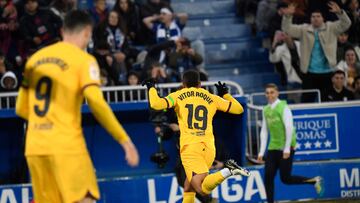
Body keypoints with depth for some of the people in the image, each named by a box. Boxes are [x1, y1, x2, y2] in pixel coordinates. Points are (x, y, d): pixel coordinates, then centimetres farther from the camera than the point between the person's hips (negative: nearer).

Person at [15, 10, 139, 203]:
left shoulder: (35, 58, 15)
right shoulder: (83, 60, -2)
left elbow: (21, 109, 18)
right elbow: (97, 104, -15)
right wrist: (125, 141, -11)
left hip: (34, 147, 6)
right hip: (66, 146, -6)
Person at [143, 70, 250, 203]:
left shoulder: (178, 96, 8)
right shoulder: (211, 98, 16)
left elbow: (156, 104, -6)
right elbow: (239, 109, 21)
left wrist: (151, 88, 14)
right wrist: (225, 94, 38)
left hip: (190, 147, -5)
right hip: (208, 147, 5)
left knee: (202, 189, -18)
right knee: (188, 187, 22)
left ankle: (228, 171, -38)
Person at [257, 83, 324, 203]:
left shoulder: (283, 107, -10)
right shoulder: (266, 110, 10)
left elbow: (289, 129, -15)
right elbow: (264, 132, 14)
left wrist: (287, 149, -19)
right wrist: (261, 152, 10)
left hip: (285, 148, -6)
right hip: (273, 148, 6)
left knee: (285, 178, -6)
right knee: (268, 177, -3)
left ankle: (314, 181, 10)